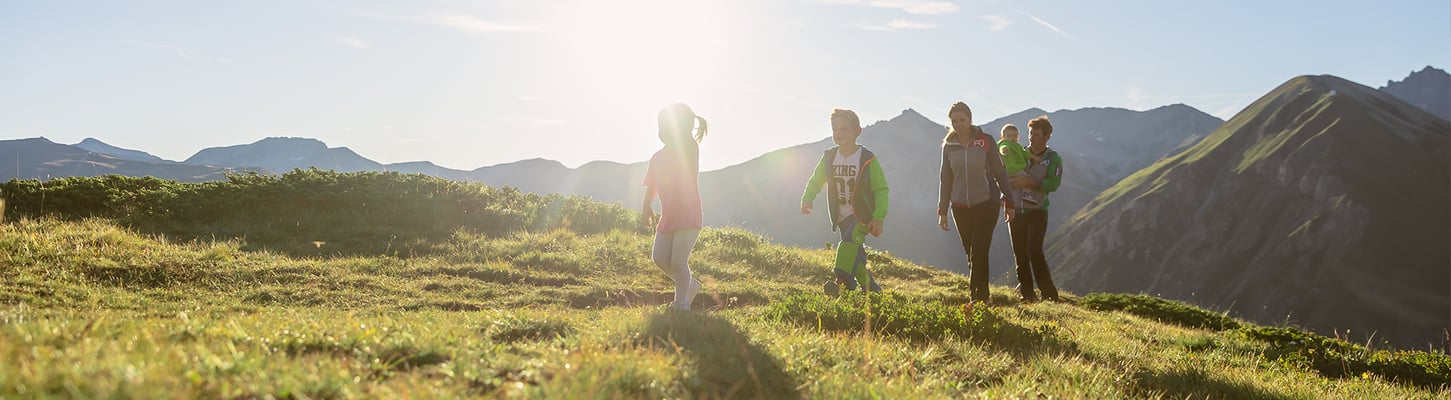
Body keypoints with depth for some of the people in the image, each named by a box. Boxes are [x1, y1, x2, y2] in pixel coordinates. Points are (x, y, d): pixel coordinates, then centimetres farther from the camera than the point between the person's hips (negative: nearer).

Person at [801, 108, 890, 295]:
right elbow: (816, 181, 9)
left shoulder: (867, 160, -11)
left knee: (850, 241, -30)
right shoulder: (829, 157, 2)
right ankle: (871, 288, 24)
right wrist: (807, 199, -12)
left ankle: (842, 280, -42)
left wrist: (878, 218, -19)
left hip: (863, 216, -5)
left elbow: (881, 190, -9)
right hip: (842, 217, 5)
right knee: (855, 254, 7)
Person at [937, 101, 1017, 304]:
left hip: (986, 205, -3)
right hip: (960, 208, 3)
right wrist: (942, 210, 10)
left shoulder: (985, 141, -3)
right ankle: (980, 295, 15)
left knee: (979, 252, -11)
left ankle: (979, 295, -8)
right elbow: (946, 180, 12)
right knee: (971, 254, 7)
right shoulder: (949, 146, 5)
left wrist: (1009, 202, 0)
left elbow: (999, 172, 1)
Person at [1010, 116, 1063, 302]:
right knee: (1020, 253, 3)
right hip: (1016, 210, 4)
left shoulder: (1053, 159, 1)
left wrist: (1029, 183, -23)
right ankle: (1027, 293, 10)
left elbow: (1053, 184, -13)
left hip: (1037, 211, -4)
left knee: (1034, 250, -15)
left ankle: (1049, 294, -5)